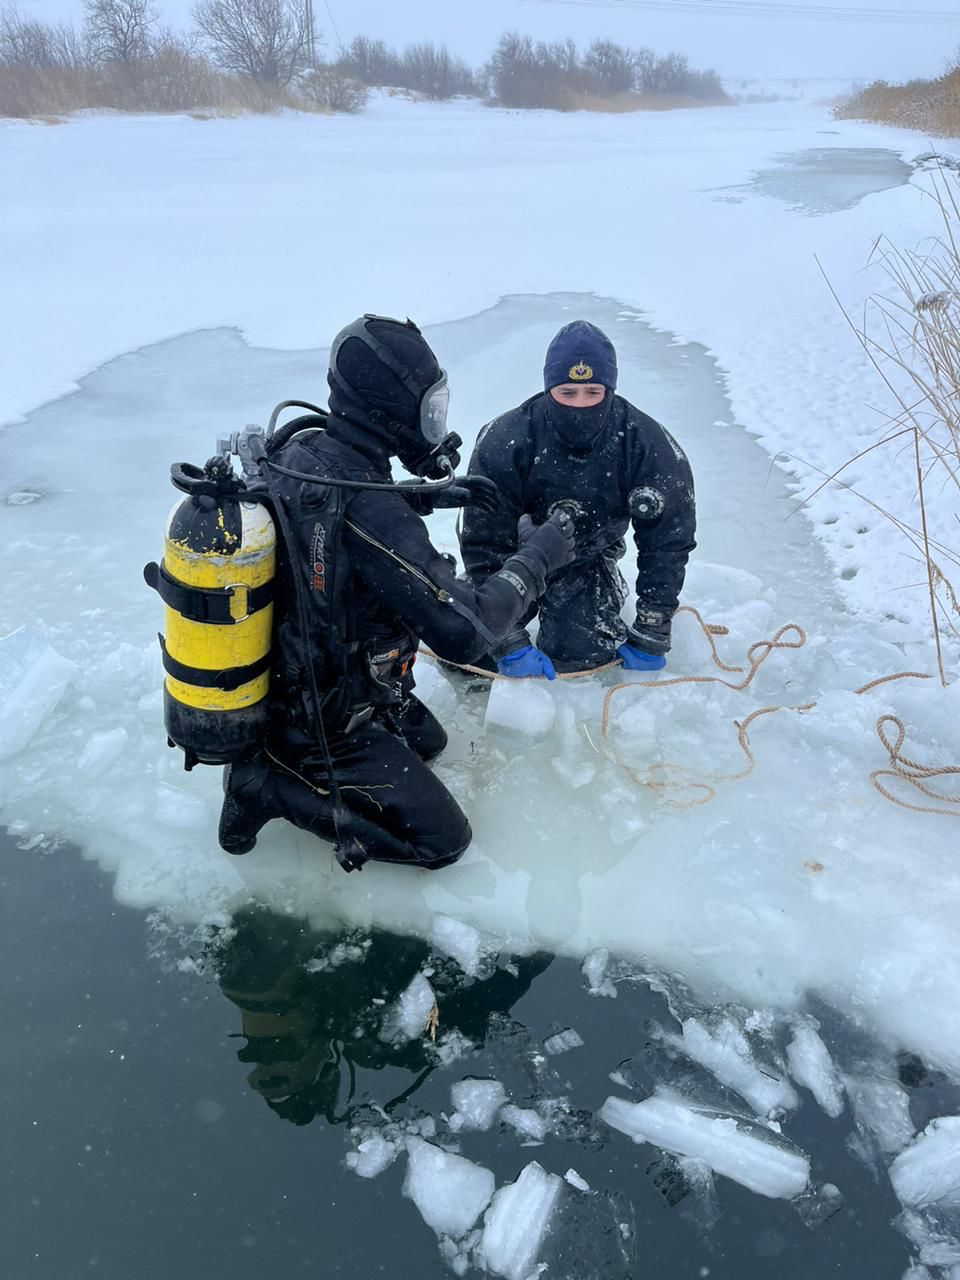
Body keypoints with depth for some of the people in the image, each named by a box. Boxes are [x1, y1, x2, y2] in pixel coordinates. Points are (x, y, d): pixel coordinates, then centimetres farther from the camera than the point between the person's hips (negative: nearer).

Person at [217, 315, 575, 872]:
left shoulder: (298, 446, -8)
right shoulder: (374, 519, -34)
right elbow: (465, 632, -31)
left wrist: (430, 493, 6)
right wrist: (536, 558, -16)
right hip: (323, 726, -8)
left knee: (428, 739, 29)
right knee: (444, 840, 6)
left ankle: (277, 762, 17)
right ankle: (274, 785, 1)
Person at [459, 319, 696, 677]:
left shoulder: (650, 448, -25)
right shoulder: (503, 443, -29)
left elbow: (667, 544, -14)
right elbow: (485, 546, -24)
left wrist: (650, 635, -14)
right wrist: (510, 643, -27)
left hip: (590, 560, 1)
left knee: (582, 657, -11)